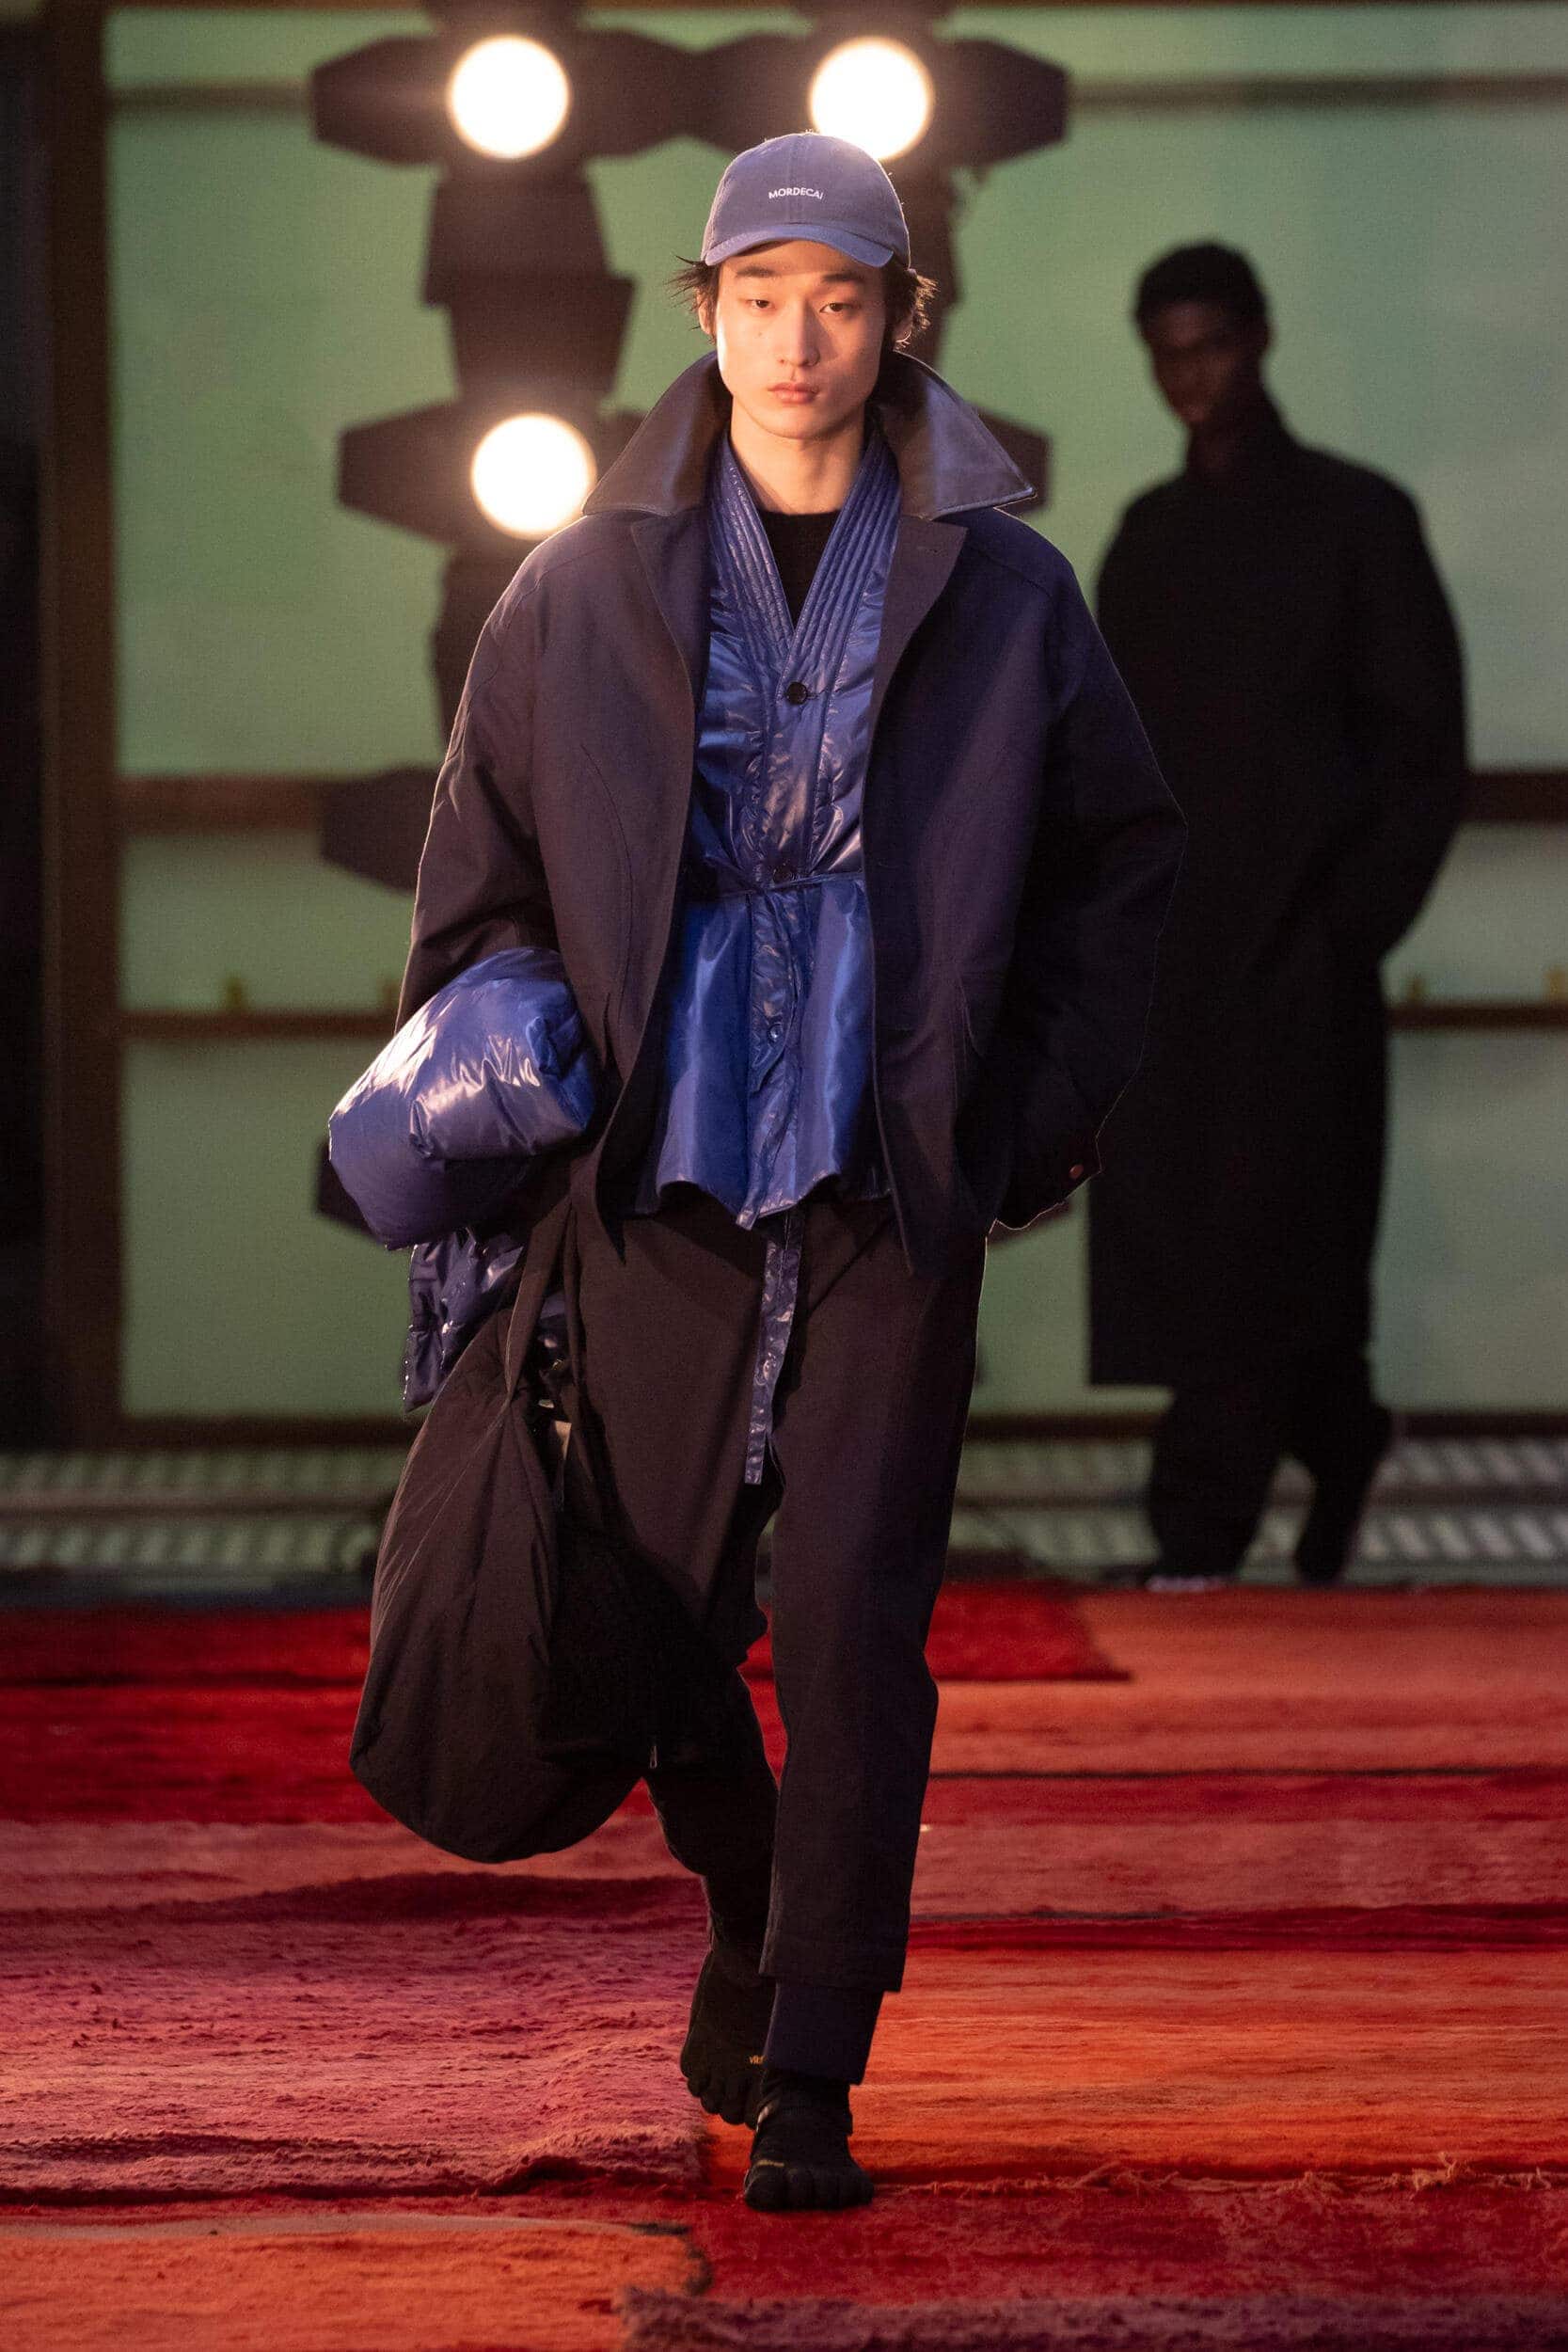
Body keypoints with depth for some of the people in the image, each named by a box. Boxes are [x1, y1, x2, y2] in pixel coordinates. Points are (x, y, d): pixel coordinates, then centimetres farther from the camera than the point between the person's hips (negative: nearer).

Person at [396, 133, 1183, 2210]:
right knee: (661, 1602, 7)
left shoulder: (1002, 592, 4)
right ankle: (751, 1908, 36)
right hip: (661, 1180, 1)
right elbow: (480, 869, 12)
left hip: (896, 1181, -1)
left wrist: (1051, 1107, 5)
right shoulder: (586, 592, 5)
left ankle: (811, 2077, -2)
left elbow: (1121, 856, 13)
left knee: (854, 1622, -7)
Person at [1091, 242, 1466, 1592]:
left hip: (1296, 951, -5)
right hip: (1166, 956, 5)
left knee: (1260, 1239, -10)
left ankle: (1202, 1536, -11)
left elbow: (1426, 747, -1)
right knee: (1165, 1232, 3)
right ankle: (1337, 1430, 26)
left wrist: (1356, 920, -8)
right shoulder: (1148, 537, 16)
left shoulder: (1357, 521, 2)